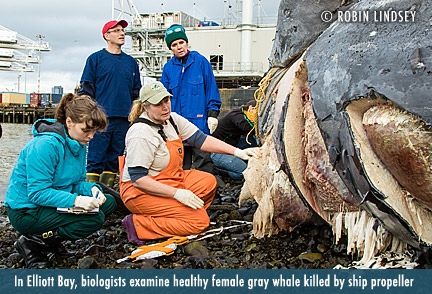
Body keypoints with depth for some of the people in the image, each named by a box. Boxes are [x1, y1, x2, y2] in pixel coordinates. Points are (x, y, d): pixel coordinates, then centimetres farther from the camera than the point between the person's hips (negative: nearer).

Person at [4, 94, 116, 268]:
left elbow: (77, 181, 8)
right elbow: (37, 193, -26)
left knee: (108, 202, 3)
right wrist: (75, 200, -36)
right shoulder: (45, 145, -25)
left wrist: (91, 188, -15)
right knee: (94, 218, -23)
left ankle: (52, 238, 6)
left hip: (52, 203, 9)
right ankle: (33, 243, -10)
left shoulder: (78, 143, 3)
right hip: (26, 211, -9)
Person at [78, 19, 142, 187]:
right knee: (96, 159, -6)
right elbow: (86, 89, 2)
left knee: (114, 159, 7)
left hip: (124, 118, 4)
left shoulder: (130, 61, 17)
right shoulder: (96, 59, 5)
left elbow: (136, 92, 21)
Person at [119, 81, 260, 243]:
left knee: (208, 181, 3)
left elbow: (200, 139, 1)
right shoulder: (141, 133, -25)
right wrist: (177, 193, -31)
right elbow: (137, 178, -26)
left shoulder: (172, 119, 1)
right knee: (200, 220, -17)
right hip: (140, 192, -9)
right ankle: (138, 224, -13)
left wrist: (237, 151, -9)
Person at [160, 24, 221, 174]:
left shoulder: (200, 61, 1)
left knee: (203, 158, -4)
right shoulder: (168, 67, 10)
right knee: (180, 162, 9)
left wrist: (213, 113, -3)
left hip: (199, 122, -3)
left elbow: (211, 87, 2)